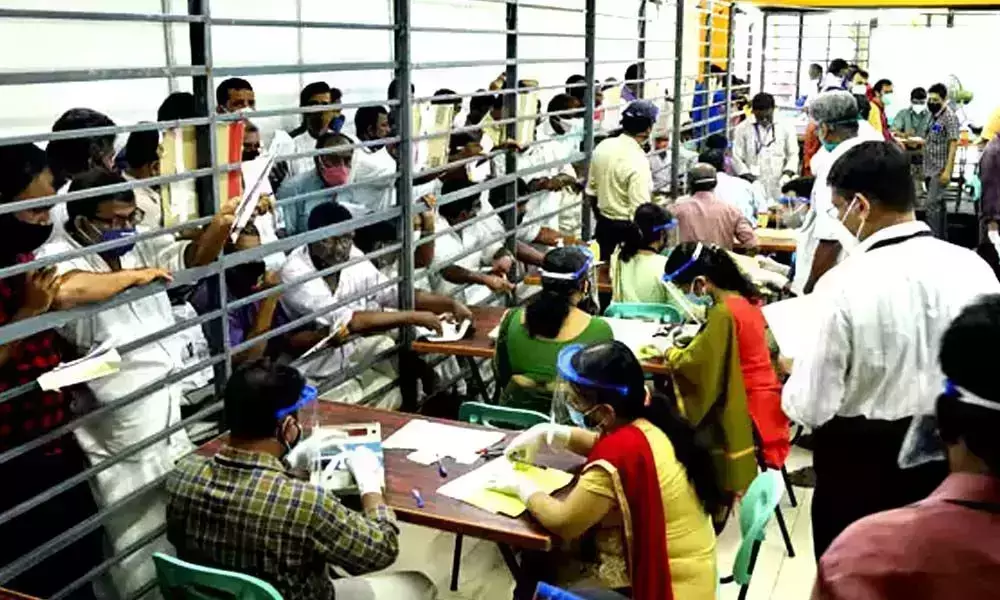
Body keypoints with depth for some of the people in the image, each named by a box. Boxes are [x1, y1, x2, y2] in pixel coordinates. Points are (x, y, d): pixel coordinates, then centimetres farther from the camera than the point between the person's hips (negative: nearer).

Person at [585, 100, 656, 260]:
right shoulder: (637, 162, -24)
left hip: (603, 225, 7)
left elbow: (591, 191, 9)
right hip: (627, 229, -7)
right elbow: (639, 211, -25)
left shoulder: (603, 146, -1)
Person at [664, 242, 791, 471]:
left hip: (746, 409, -9)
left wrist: (668, 352, 0)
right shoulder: (744, 298, 4)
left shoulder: (724, 312, -24)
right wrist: (691, 340, 8)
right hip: (762, 400, 9)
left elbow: (695, 362, -19)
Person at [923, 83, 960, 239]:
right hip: (930, 169, 8)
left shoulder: (950, 117, -12)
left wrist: (947, 170, -22)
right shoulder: (933, 115, 13)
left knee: (931, 205, -13)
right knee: (939, 204, 13)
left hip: (941, 170, -8)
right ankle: (943, 239, 20)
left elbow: (953, 144, -17)